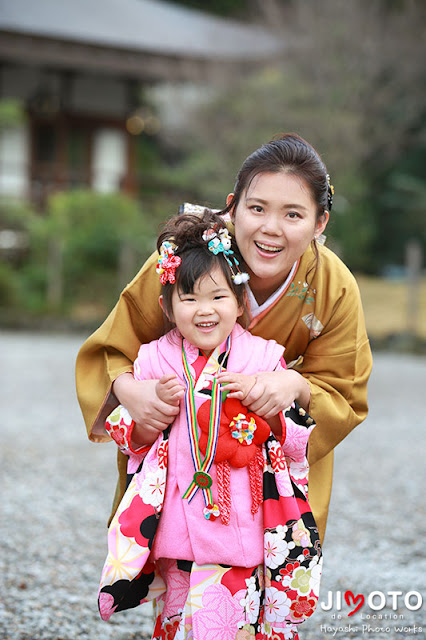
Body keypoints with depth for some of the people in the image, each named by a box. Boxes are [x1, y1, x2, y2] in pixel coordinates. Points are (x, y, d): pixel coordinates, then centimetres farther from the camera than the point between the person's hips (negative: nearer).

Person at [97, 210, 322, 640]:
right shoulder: (155, 360, 2)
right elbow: (131, 441, 7)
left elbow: (299, 442, 1)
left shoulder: (264, 359, -1)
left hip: (240, 526, -2)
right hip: (176, 533, 2)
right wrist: (159, 404, -11)